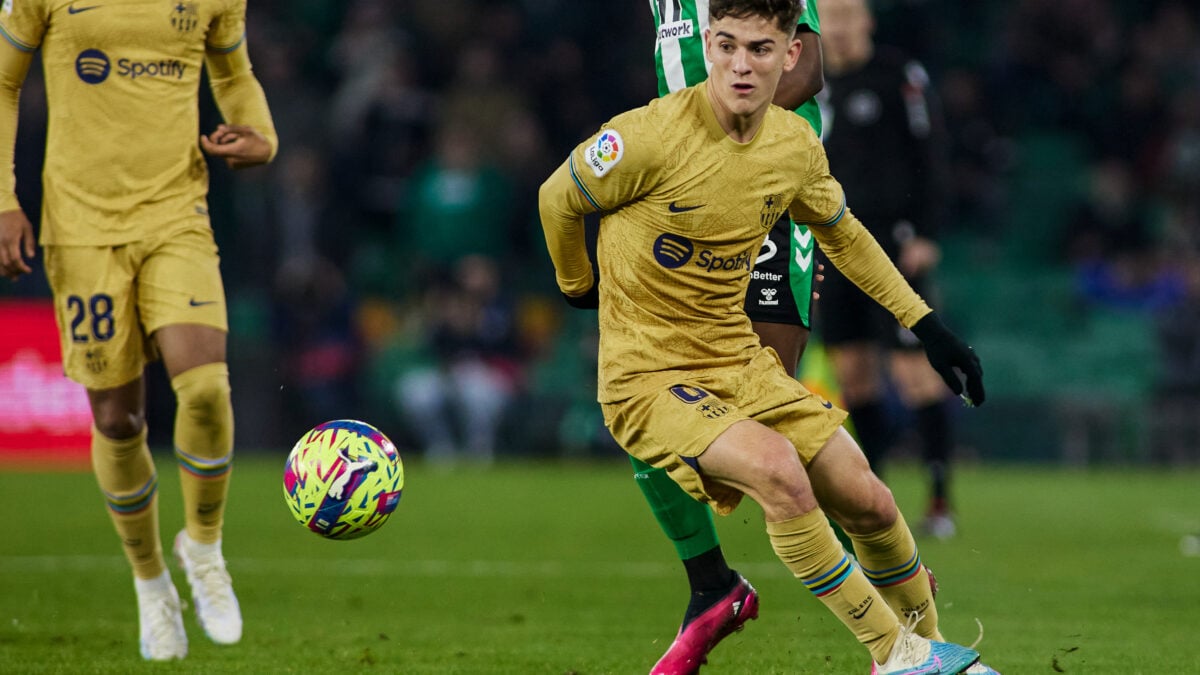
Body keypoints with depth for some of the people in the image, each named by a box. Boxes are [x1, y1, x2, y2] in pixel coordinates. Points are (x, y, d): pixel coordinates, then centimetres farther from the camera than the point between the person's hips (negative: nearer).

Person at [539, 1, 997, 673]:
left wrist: (927, 324, 17)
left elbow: (841, 231, 20)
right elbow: (558, 198, -2)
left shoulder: (797, 145, -1)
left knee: (869, 503, 1)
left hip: (740, 362, 6)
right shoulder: (651, 137, -21)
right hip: (648, 379, -6)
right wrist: (578, 286, 15)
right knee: (776, 466, -31)